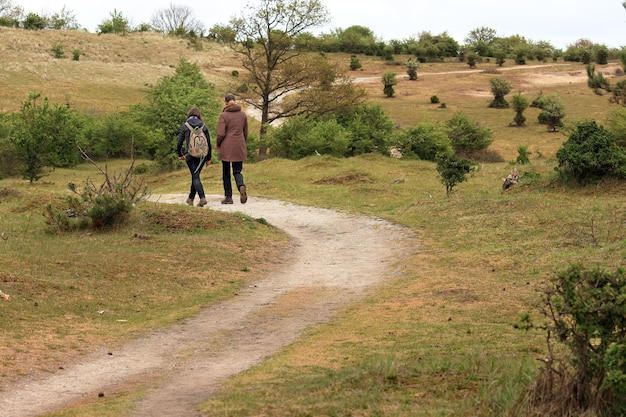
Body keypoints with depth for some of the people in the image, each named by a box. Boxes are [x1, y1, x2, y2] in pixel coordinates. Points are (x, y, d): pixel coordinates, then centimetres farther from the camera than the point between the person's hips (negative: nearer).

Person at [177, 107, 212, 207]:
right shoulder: (203, 126, 3)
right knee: (195, 175, 17)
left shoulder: (185, 126, -3)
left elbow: (180, 142, -2)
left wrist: (179, 154, 15)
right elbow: (208, 142, 4)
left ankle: (202, 198, -21)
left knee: (195, 176, -3)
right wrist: (208, 158, 12)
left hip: (190, 154, -3)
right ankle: (191, 198, 27)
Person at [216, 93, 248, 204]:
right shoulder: (243, 114, 5)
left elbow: (221, 134, -14)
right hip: (239, 148, 3)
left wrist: (217, 144, 4)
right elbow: (245, 132, 11)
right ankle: (241, 186, -23)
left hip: (226, 147, -3)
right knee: (237, 172, 8)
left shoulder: (223, 115, -8)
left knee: (226, 172, 11)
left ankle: (228, 197, 12)